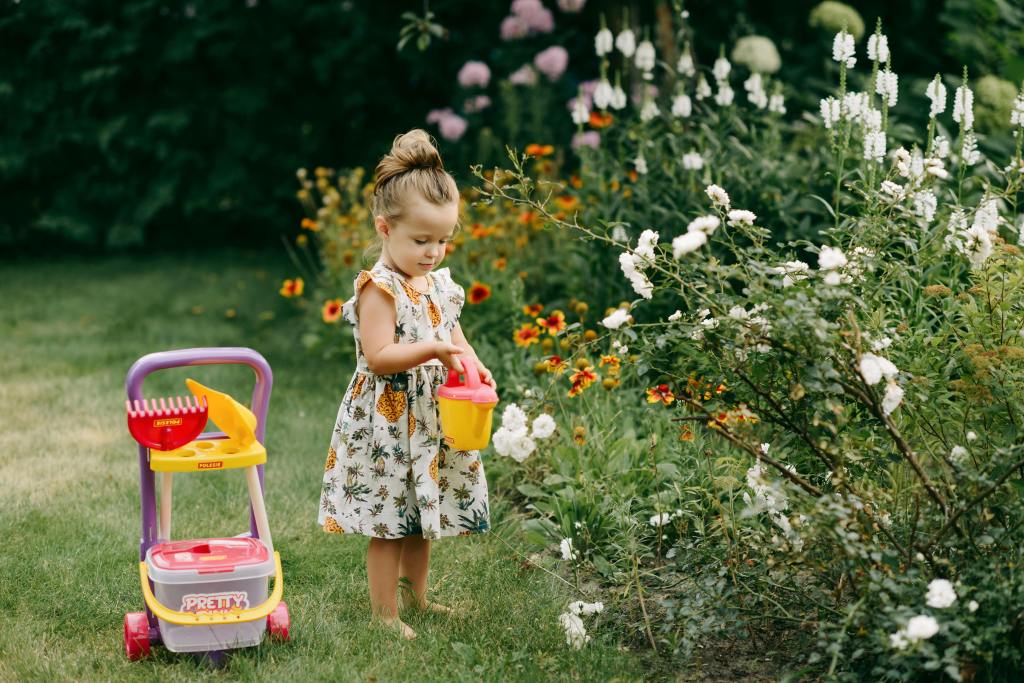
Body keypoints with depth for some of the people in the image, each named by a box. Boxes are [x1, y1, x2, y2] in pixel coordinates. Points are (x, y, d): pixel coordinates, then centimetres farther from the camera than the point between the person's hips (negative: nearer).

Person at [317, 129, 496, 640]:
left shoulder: (438, 284, 8)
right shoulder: (378, 288, -16)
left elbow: (453, 336, 16)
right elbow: (378, 357, -22)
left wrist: (474, 368, -4)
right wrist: (433, 350, -31)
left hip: (433, 420, 8)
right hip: (388, 422, -8)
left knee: (424, 513, 18)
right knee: (389, 520, 0)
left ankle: (415, 597, 33)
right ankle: (384, 613, 10)